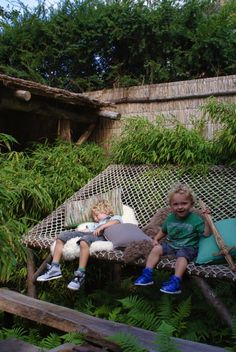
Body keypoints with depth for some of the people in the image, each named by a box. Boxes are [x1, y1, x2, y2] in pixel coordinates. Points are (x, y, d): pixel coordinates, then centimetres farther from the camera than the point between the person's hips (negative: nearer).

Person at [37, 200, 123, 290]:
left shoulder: (115, 217, 25)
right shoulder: (95, 225, 45)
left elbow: (116, 222, 0)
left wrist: (102, 227, -13)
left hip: (101, 235, -8)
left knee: (84, 241, -39)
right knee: (62, 236, -3)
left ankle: (80, 275, -38)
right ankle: (55, 268, -11)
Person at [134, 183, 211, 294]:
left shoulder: (195, 219, -11)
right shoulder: (170, 218, 4)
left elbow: (206, 233, -18)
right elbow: (163, 231, 20)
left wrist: (206, 219, -28)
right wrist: (156, 239, 5)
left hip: (188, 247, -5)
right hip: (170, 244, 5)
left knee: (182, 255, -33)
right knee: (156, 249, -12)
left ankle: (175, 282, -41)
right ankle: (147, 275, -11)